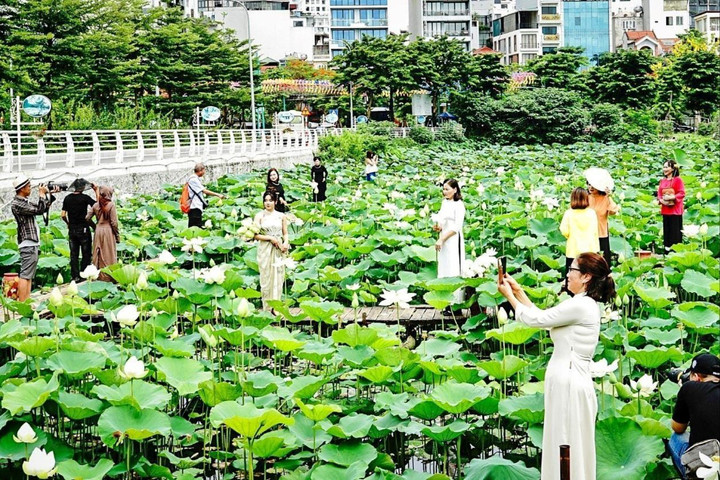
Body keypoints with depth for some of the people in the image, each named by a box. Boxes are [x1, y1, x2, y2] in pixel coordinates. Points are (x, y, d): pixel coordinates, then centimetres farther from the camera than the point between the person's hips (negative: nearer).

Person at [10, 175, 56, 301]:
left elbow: (44, 208, 25)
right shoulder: (16, 204, -14)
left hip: (34, 244, 10)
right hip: (28, 244, -10)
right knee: (25, 276, -12)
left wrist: (49, 195, 14)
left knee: (29, 276, 10)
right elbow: (39, 210, -18)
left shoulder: (25, 202, 17)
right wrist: (42, 193, -6)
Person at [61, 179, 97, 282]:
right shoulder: (85, 198, -11)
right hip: (83, 229, -4)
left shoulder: (67, 198, 3)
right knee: (86, 254, 5)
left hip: (72, 230, 4)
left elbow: (63, 215, 3)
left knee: (74, 255, 8)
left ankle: (75, 277, 8)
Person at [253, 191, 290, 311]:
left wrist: (286, 243, -9)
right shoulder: (260, 216, 0)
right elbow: (256, 235, -4)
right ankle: (267, 308, 6)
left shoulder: (281, 216, 7)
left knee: (278, 278, 3)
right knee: (266, 278, 0)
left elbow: (285, 233, 10)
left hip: (278, 250, 2)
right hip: (265, 250, -2)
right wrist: (270, 238, -13)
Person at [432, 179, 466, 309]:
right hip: (443, 241, 8)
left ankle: (456, 304, -3)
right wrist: (438, 227, 1)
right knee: (444, 271, 7)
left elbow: (456, 227, -15)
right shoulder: (445, 203, 13)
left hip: (453, 241, -8)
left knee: (453, 273, -6)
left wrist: (442, 239, -17)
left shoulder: (458, 205, -10)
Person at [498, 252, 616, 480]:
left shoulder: (580, 306, -17)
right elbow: (544, 318, 19)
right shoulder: (587, 305, 14)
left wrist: (509, 295, 3)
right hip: (568, 382, 10)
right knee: (571, 451, 14)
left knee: (566, 451, -3)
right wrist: (518, 291, 19)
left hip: (569, 384, -10)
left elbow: (535, 319, -11)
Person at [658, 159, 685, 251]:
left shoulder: (678, 180, -6)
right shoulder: (663, 180, 12)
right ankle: (667, 246, 13)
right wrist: (661, 200, -8)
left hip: (675, 210, -6)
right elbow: (659, 193, 12)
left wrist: (671, 197, -22)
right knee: (667, 229, 8)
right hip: (665, 209, 6)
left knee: (675, 230, -4)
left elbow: (681, 193, -11)